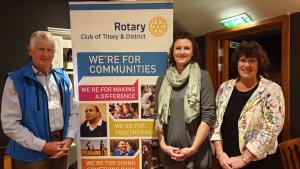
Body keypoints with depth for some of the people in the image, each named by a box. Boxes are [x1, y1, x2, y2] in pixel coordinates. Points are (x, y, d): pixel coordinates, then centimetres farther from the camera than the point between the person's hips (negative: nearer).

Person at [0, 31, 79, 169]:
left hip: (60, 149, 4)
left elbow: (73, 112, 7)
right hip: (31, 154, -4)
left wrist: (69, 138, -6)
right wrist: (43, 146, -15)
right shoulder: (16, 81, -8)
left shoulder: (63, 78, 5)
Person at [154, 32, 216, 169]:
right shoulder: (162, 80, 3)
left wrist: (194, 148, -13)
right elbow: (158, 115, 5)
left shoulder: (202, 76, -5)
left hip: (196, 152, -2)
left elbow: (209, 115, -9)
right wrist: (163, 144, -3)